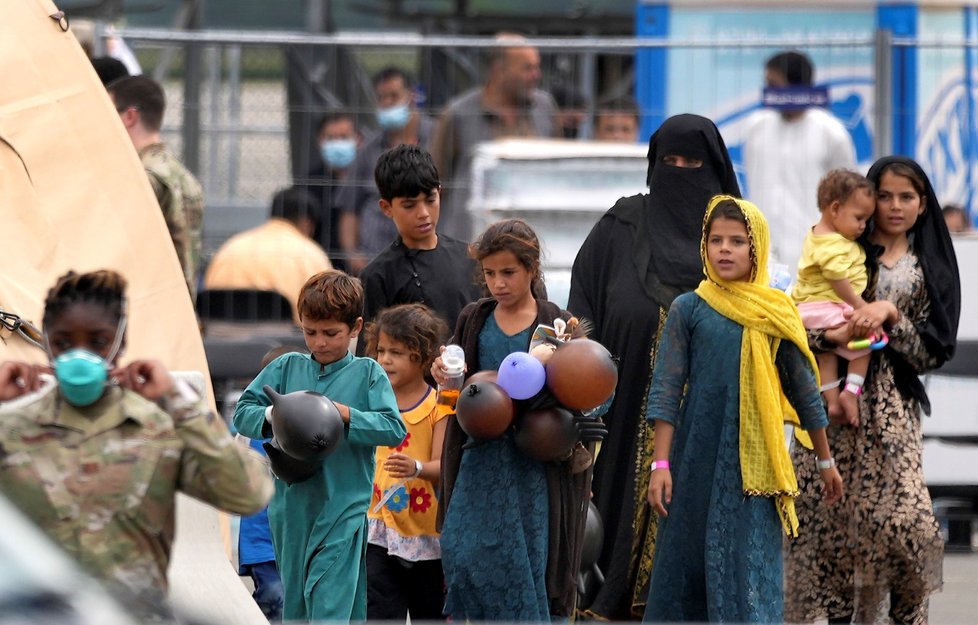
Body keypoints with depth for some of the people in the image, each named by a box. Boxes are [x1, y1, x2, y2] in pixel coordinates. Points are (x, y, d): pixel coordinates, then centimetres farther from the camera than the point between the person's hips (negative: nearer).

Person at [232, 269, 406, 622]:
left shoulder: (367, 374, 0)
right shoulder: (287, 368, 8)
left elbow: (394, 429, -8)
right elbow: (242, 414, 5)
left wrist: (345, 414, -19)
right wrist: (275, 416, -15)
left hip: (343, 510, -4)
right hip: (291, 510, 4)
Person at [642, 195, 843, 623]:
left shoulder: (777, 314, 5)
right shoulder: (688, 309, 2)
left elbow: (803, 389, 12)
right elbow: (666, 389, 0)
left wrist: (825, 460, 17)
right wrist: (661, 464, -7)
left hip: (754, 460, 0)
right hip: (698, 457, 0)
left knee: (751, 567, -5)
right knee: (685, 562, 3)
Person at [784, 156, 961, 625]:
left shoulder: (929, 269, 12)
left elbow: (931, 351, 4)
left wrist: (889, 315, -11)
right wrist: (834, 334, -17)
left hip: (889, 405, -1)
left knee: (902, 515, -15)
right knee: (831, 515, -4)